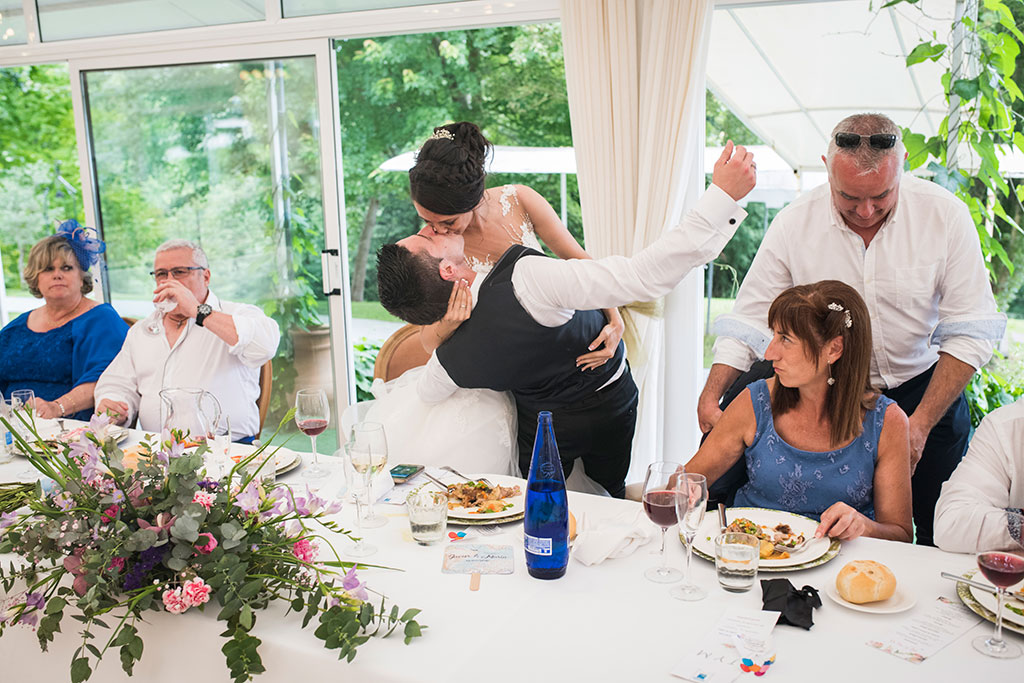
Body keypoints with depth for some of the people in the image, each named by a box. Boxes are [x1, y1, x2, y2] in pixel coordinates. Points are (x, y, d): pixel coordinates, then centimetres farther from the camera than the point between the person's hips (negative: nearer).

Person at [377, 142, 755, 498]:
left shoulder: (449, 362, -24)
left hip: (540, 422, 2)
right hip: (611, 405, -1)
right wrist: (722, 195, -43)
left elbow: (427, 391, 3)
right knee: (610, 496, 27)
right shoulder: (526, 277, -42)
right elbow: (647, 274, -45)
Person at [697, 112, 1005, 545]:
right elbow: (746, 322, -8)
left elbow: (971, 331, -12)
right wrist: (709, 399, -20)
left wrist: (920, 424, -19)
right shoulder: (794, 224, -13)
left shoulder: (945, 216, -15)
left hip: (923, 387, 1)